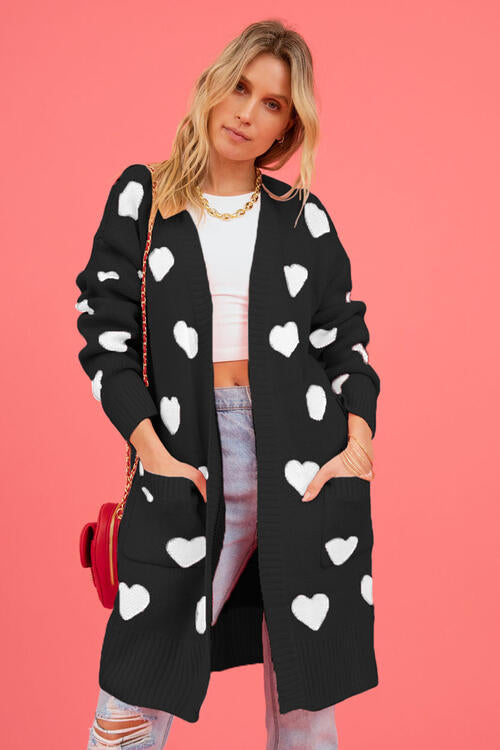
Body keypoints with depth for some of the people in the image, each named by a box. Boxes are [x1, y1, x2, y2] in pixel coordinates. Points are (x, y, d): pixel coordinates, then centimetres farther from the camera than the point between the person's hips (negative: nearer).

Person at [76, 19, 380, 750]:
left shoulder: (305, 216, 11)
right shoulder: (142, 197, 8)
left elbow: (345, 340, 9)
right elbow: (107, 333, 1)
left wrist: (358, 447, -7)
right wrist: (152, 453, -10)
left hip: (305, 465, 1)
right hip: (191, 468, -1)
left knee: (306, 690, 7)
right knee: (135, 690, -2)